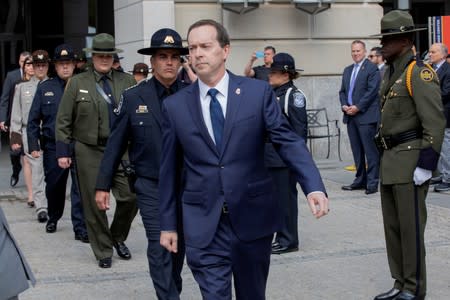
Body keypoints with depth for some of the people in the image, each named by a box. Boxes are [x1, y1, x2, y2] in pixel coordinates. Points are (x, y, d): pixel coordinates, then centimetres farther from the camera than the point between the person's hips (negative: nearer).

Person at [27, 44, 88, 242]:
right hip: (53, 147, 2)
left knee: (80, 188, -6)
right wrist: (33, 145, -1)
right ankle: (53, 218, 38)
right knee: (54, 186, 15)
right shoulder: (44, 88, 6)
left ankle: (80, 228, 0)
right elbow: (33, 120, 7)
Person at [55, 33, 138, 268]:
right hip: (89, 152, -1)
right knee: (94, 204, 3)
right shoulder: (77, 83, 3)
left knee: (131, 196, -6)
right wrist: (63, 151, -1)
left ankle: (118, 237, 22)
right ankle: (103, 253, 18)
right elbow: (63, 121, 3)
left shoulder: (127, 81, 5)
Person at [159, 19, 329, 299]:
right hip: (203, 223, 0)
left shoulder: (259, 92, -1)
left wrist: (314, 187, -21)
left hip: (253, 216, 0)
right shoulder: (175, 105, 3)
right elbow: (170, 169, 7)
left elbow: (288, 141, -5)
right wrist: (168, 224, 8)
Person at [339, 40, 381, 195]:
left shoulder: (371, 68, -4)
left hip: (366, 116, -7)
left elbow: (372, 90, -12)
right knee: (357, 150, 11)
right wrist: (344, 105, 0)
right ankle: (360, 180, 17)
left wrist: (357, 107, -15)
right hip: (350, 116, 7)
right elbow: (342, 91, 19)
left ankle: (372, 182, -5)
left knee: (370, 150, -6)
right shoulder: (347, 70, 19)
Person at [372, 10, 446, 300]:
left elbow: (435, 124, -18)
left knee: (410, 227, -2)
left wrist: (425, 166, -21)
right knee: (393, 226, 13)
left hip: (411, 161, -9)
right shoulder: (391, 74, 15)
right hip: (390, 161, 9)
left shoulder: (420, 73, -13)